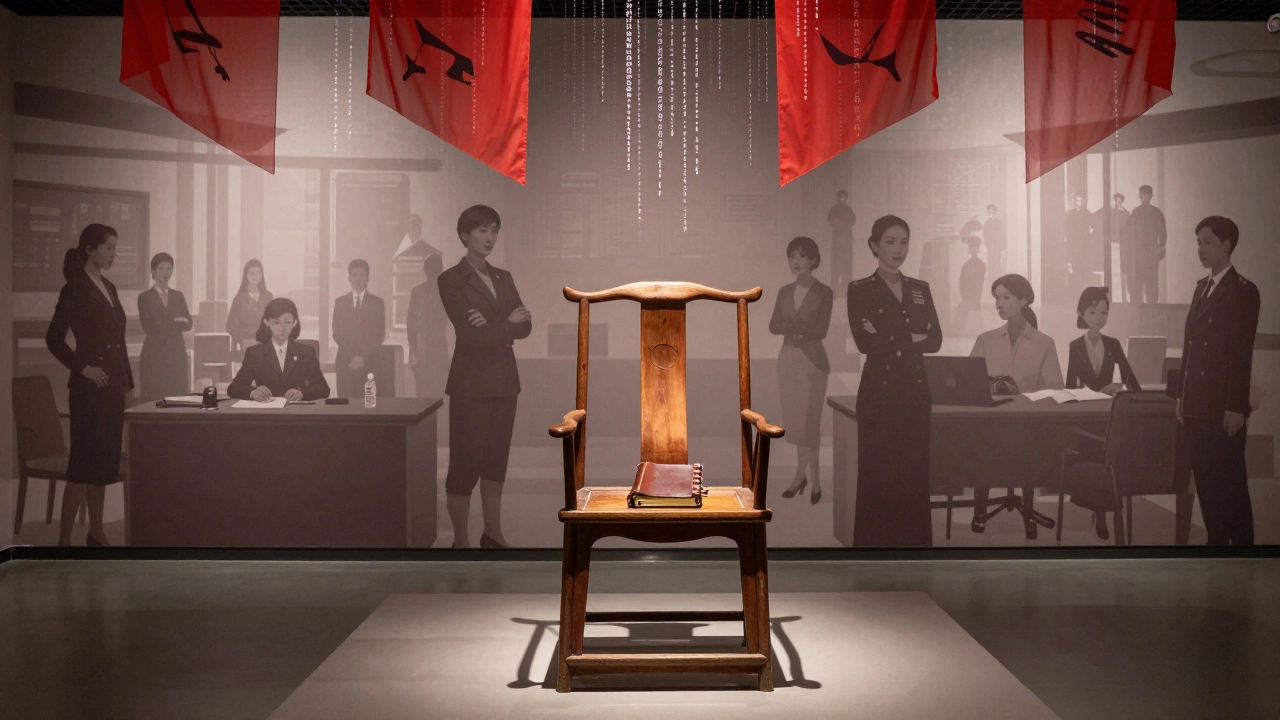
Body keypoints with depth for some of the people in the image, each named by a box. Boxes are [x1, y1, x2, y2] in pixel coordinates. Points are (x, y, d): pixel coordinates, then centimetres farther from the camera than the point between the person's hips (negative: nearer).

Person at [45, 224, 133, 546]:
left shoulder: (109, 288, 14)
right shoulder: (75, 289, -8)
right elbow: (54, 338, -12)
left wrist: (127, 382, 15)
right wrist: (82, 368, -15)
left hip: (113, 386, 8)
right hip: (89, 387, -8)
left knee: (105, 460, 12)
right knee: (84, 462, -7)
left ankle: (96, 533, 20)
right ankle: (64, 539, -2)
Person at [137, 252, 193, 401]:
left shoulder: (178, 296, 13)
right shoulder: (145, 297, 1)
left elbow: (188, 323, 3)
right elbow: (150, 327, -10)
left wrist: (164, 325, -10)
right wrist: (176, 322, -6)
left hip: (177, 353, 4)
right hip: (155, 355, -4)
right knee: (155, 398, -5)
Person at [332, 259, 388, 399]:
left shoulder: (377, 302, 7)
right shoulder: (340, 302, 11)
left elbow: (380, 334, 2)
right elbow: (337, 333, 5)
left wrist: (364, 357, -9)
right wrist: (351, 357, -8)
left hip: (369, 362, -1)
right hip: (345, 362, 1)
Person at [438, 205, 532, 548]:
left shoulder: (503, 278, 13)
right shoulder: (451, 279, -6)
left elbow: (525, 326, 1)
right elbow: (470, 333, -16)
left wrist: (493, 325, -16)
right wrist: (507, 324, -5)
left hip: (504, 380, 6)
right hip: (471, 382, -6)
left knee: (496, 460, 11)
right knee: (466, 461, -1)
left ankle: (493, 534, 22)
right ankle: (461, 541, 8)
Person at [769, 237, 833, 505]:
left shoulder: (824, 293, -6)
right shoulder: (784, 291, 9)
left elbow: (821, 330, -14)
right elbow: (773, 326, 0)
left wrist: (790, 326, -8)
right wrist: (801, 327, -15)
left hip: (812, 360, -5)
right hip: (787, 359, 5)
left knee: (809, 420, -5)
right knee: (793, 420, 8)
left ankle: (813, 478, 3)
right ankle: (803, 474, 18)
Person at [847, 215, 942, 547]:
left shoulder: (921, 289, 13)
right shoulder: (860, 290, -1)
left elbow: (935, 340, 1)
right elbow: (865, 342, -14)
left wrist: (890, 339, -10)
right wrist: (910, 338, -5)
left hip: (915, 391, 4)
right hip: (879, 391, -4)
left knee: (915, 472, 7)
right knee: (877, 473, -2)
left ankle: (913, 543, 16)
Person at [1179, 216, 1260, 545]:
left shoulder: (1243, 291, -7)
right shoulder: (1202, 287, 15)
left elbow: (1242, 353, -13)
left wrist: (1236, 407, -16)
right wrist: (1183, 395, 12)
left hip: (1224, 405, -7)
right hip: (1198, 402, 7)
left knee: (1231, 480, -1)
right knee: (1205, 477, 9)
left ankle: (1241, 542, 9)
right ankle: (1217, 540, 17)